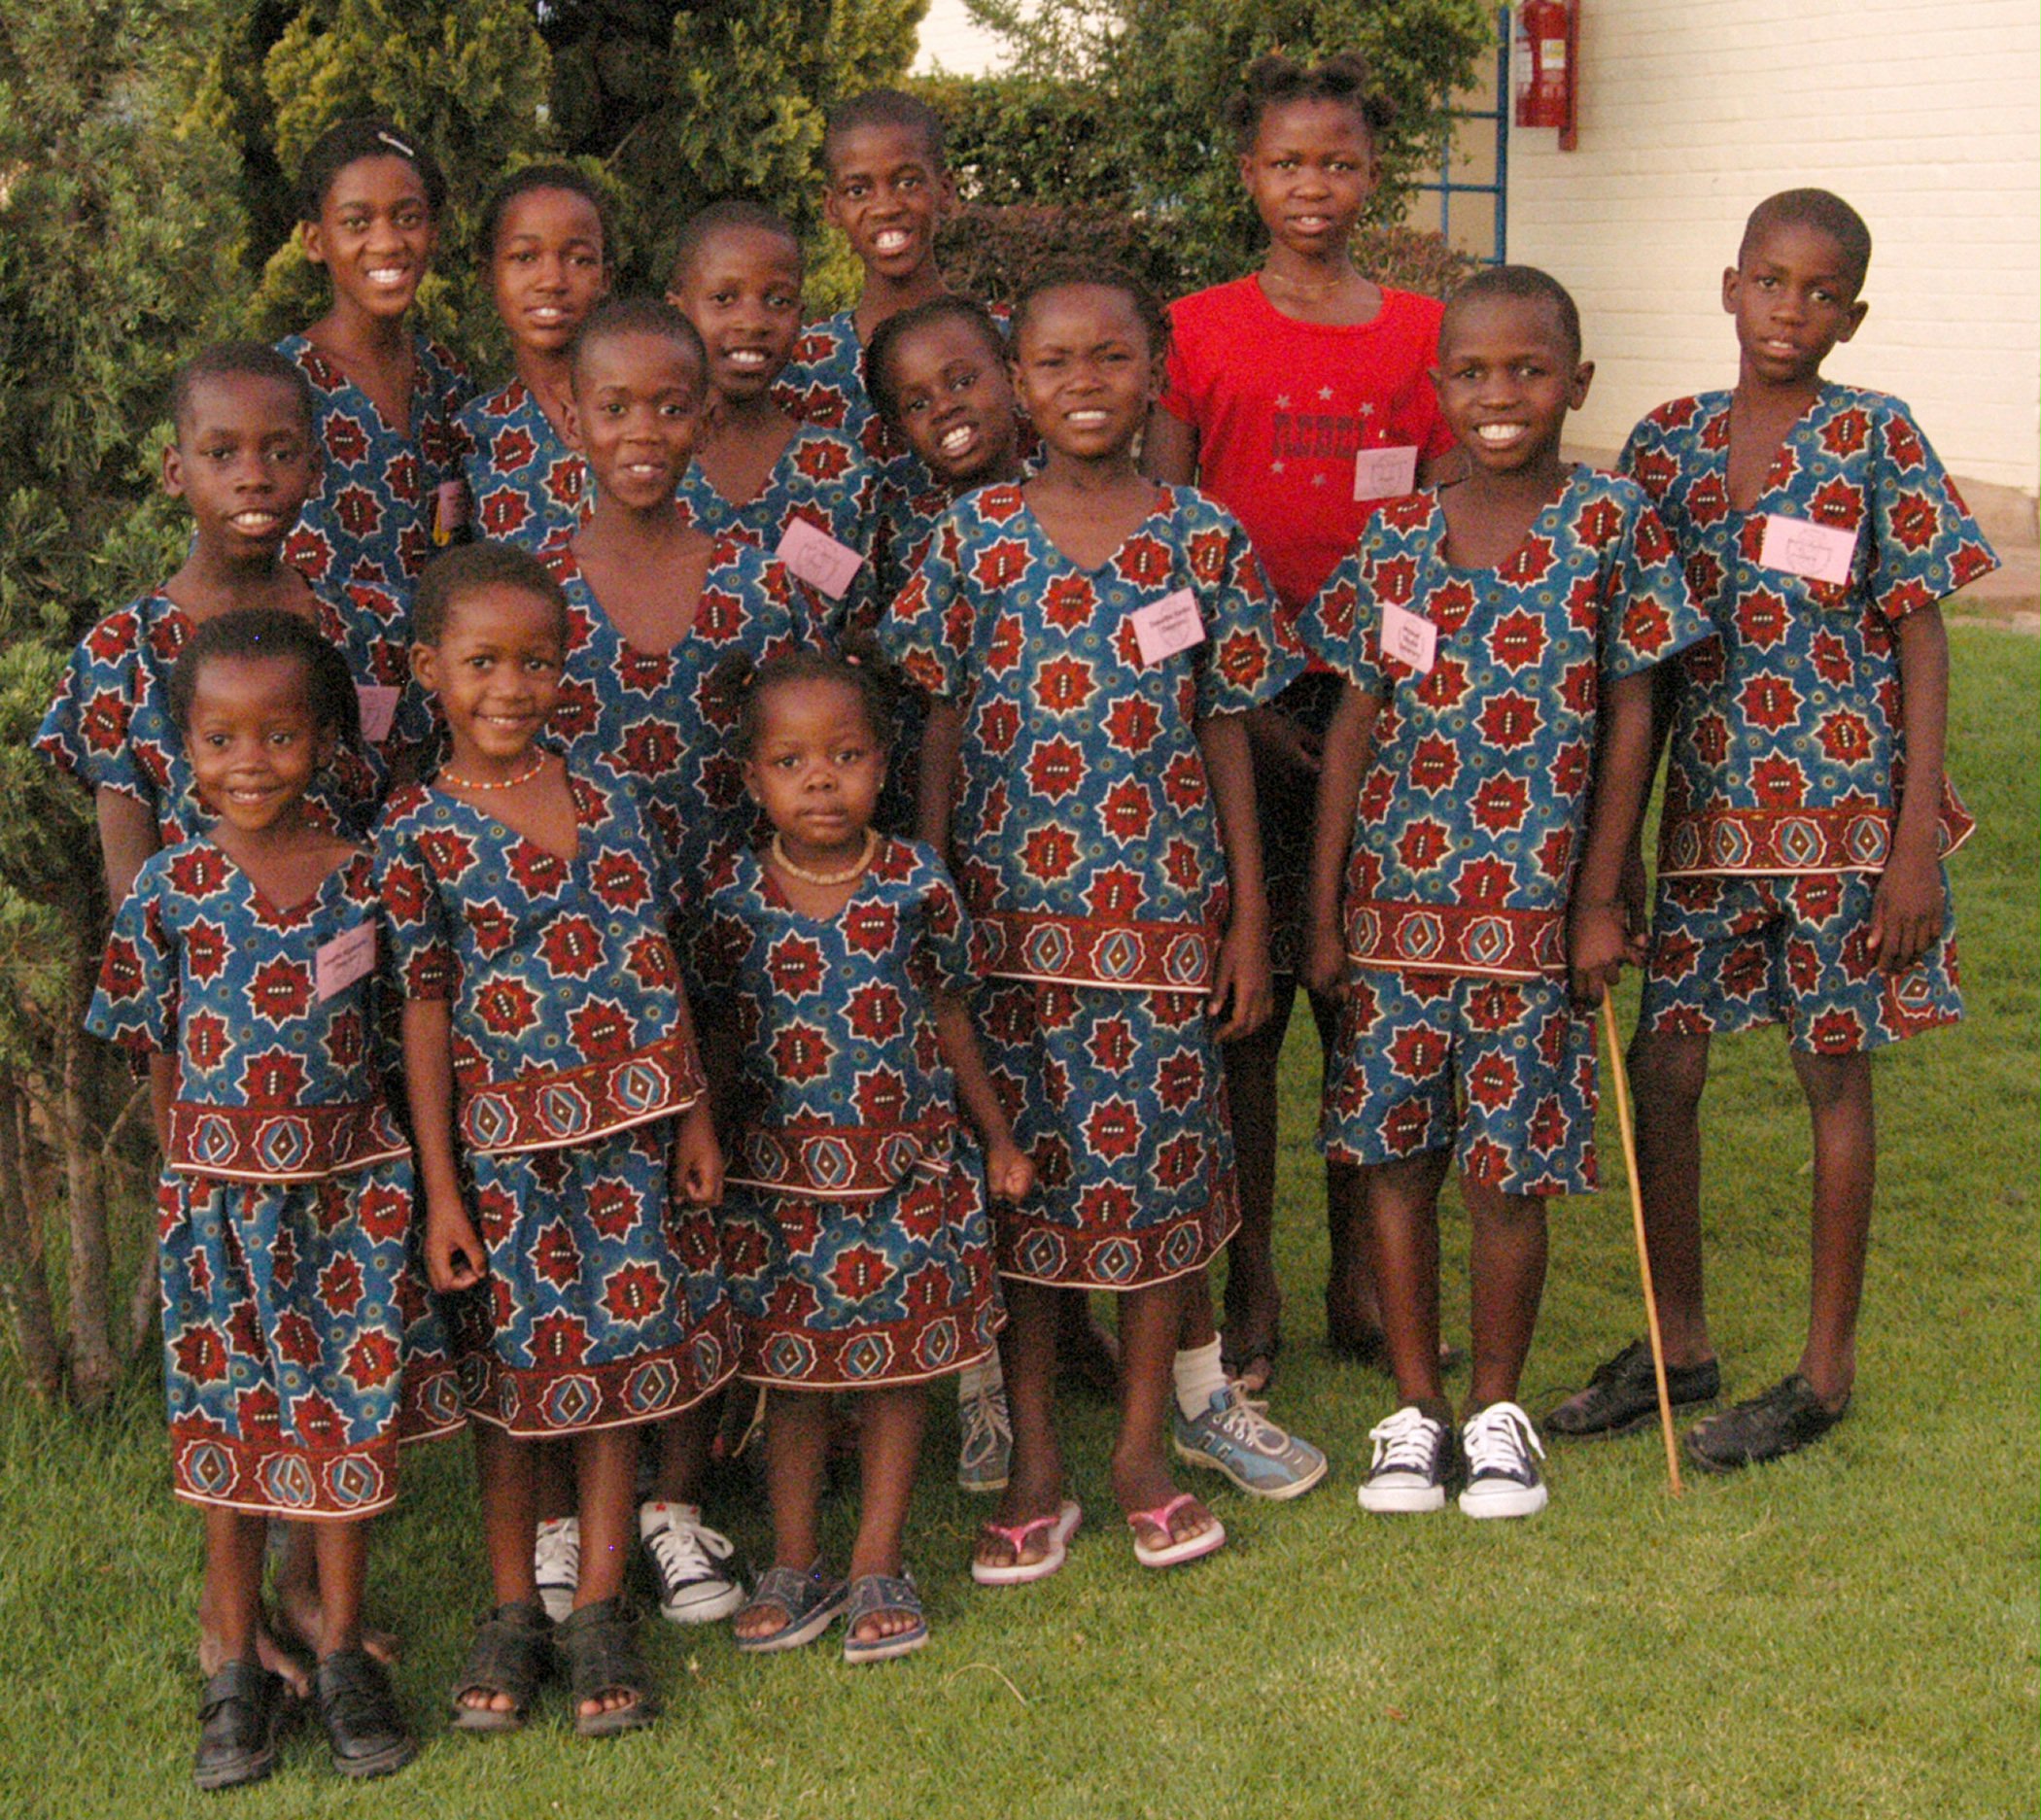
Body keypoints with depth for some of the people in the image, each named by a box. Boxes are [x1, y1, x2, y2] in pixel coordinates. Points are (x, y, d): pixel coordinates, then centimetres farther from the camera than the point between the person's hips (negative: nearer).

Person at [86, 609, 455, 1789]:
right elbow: (161, 1060, 2)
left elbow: (390, 1037, 3)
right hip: (219, 1197, 0)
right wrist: (198, 1181, -1)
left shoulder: (365, 877, -4)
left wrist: (372, 1176, -1)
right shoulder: (172, 888, -5)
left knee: (352, 1417, 7)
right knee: (233, 1429, 9)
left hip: (351, 1191, 1)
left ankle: (343, 1652, 24)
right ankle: (239, 1669, 22)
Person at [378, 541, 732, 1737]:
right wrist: (441, 1189, -6)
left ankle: (602, 1608, 20)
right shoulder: (418, 829, -6)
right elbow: (424, 1012, -5)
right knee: (513, 1370, 7)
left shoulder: (606, 795, 2)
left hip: (628, 1126, 3)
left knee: (619, 1357, 8)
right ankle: (514, 1611, 23)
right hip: (503, 1139, -2)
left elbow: (656, 964, 7)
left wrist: (695, 1119, 6)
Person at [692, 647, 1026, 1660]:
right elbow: (719, 1040, 6)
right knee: (791, 1369, 8)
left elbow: (950, 1020, 6)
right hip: (779, 1172, 0)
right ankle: (795, 1565, 23)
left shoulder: (915, 884, -6)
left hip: (907, 1164, 0)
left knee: (898, 1363, 7)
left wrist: (999, 1139, 11)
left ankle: (878, 1567, 19)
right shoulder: (734, 895, -5)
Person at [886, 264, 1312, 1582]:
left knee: (1160, 1162, 6)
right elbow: (940, 729, 3)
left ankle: (1145, 1448, 22)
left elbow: (1226, 734, 4)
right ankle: (1034, 1465, 18)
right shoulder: (977, 536, 0)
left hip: (1166, 912, 0)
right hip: (1009, 913, 0)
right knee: (1017, 1170, 5)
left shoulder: (1205, 540, 1)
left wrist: (1250, 917, 3)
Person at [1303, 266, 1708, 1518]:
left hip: (1532, 905, -2)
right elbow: (1353, 727, 5)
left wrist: (1601, 896, -3)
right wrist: (1324, 910, 3)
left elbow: (1629, 718, 0)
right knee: (1395, 1159, 8)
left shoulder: (1612, 524, -3)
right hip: (1396, 899, 2)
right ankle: (1415, 1403, 23)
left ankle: (1498, 1408, 22)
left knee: (1509, 1170, 3)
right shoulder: (1398, 539, 3)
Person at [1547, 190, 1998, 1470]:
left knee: (1834, 1072, 5)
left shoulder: (1877, 439, -5)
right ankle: (1680, 1344, 23)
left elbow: (1923, 641, -5)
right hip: (1708, 802, 4)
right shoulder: (1670, 441, 5)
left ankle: (1828, 1371, 18)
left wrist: (1916, 838, -10)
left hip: (1842, 802, -4)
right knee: (1660, 1067, 5)